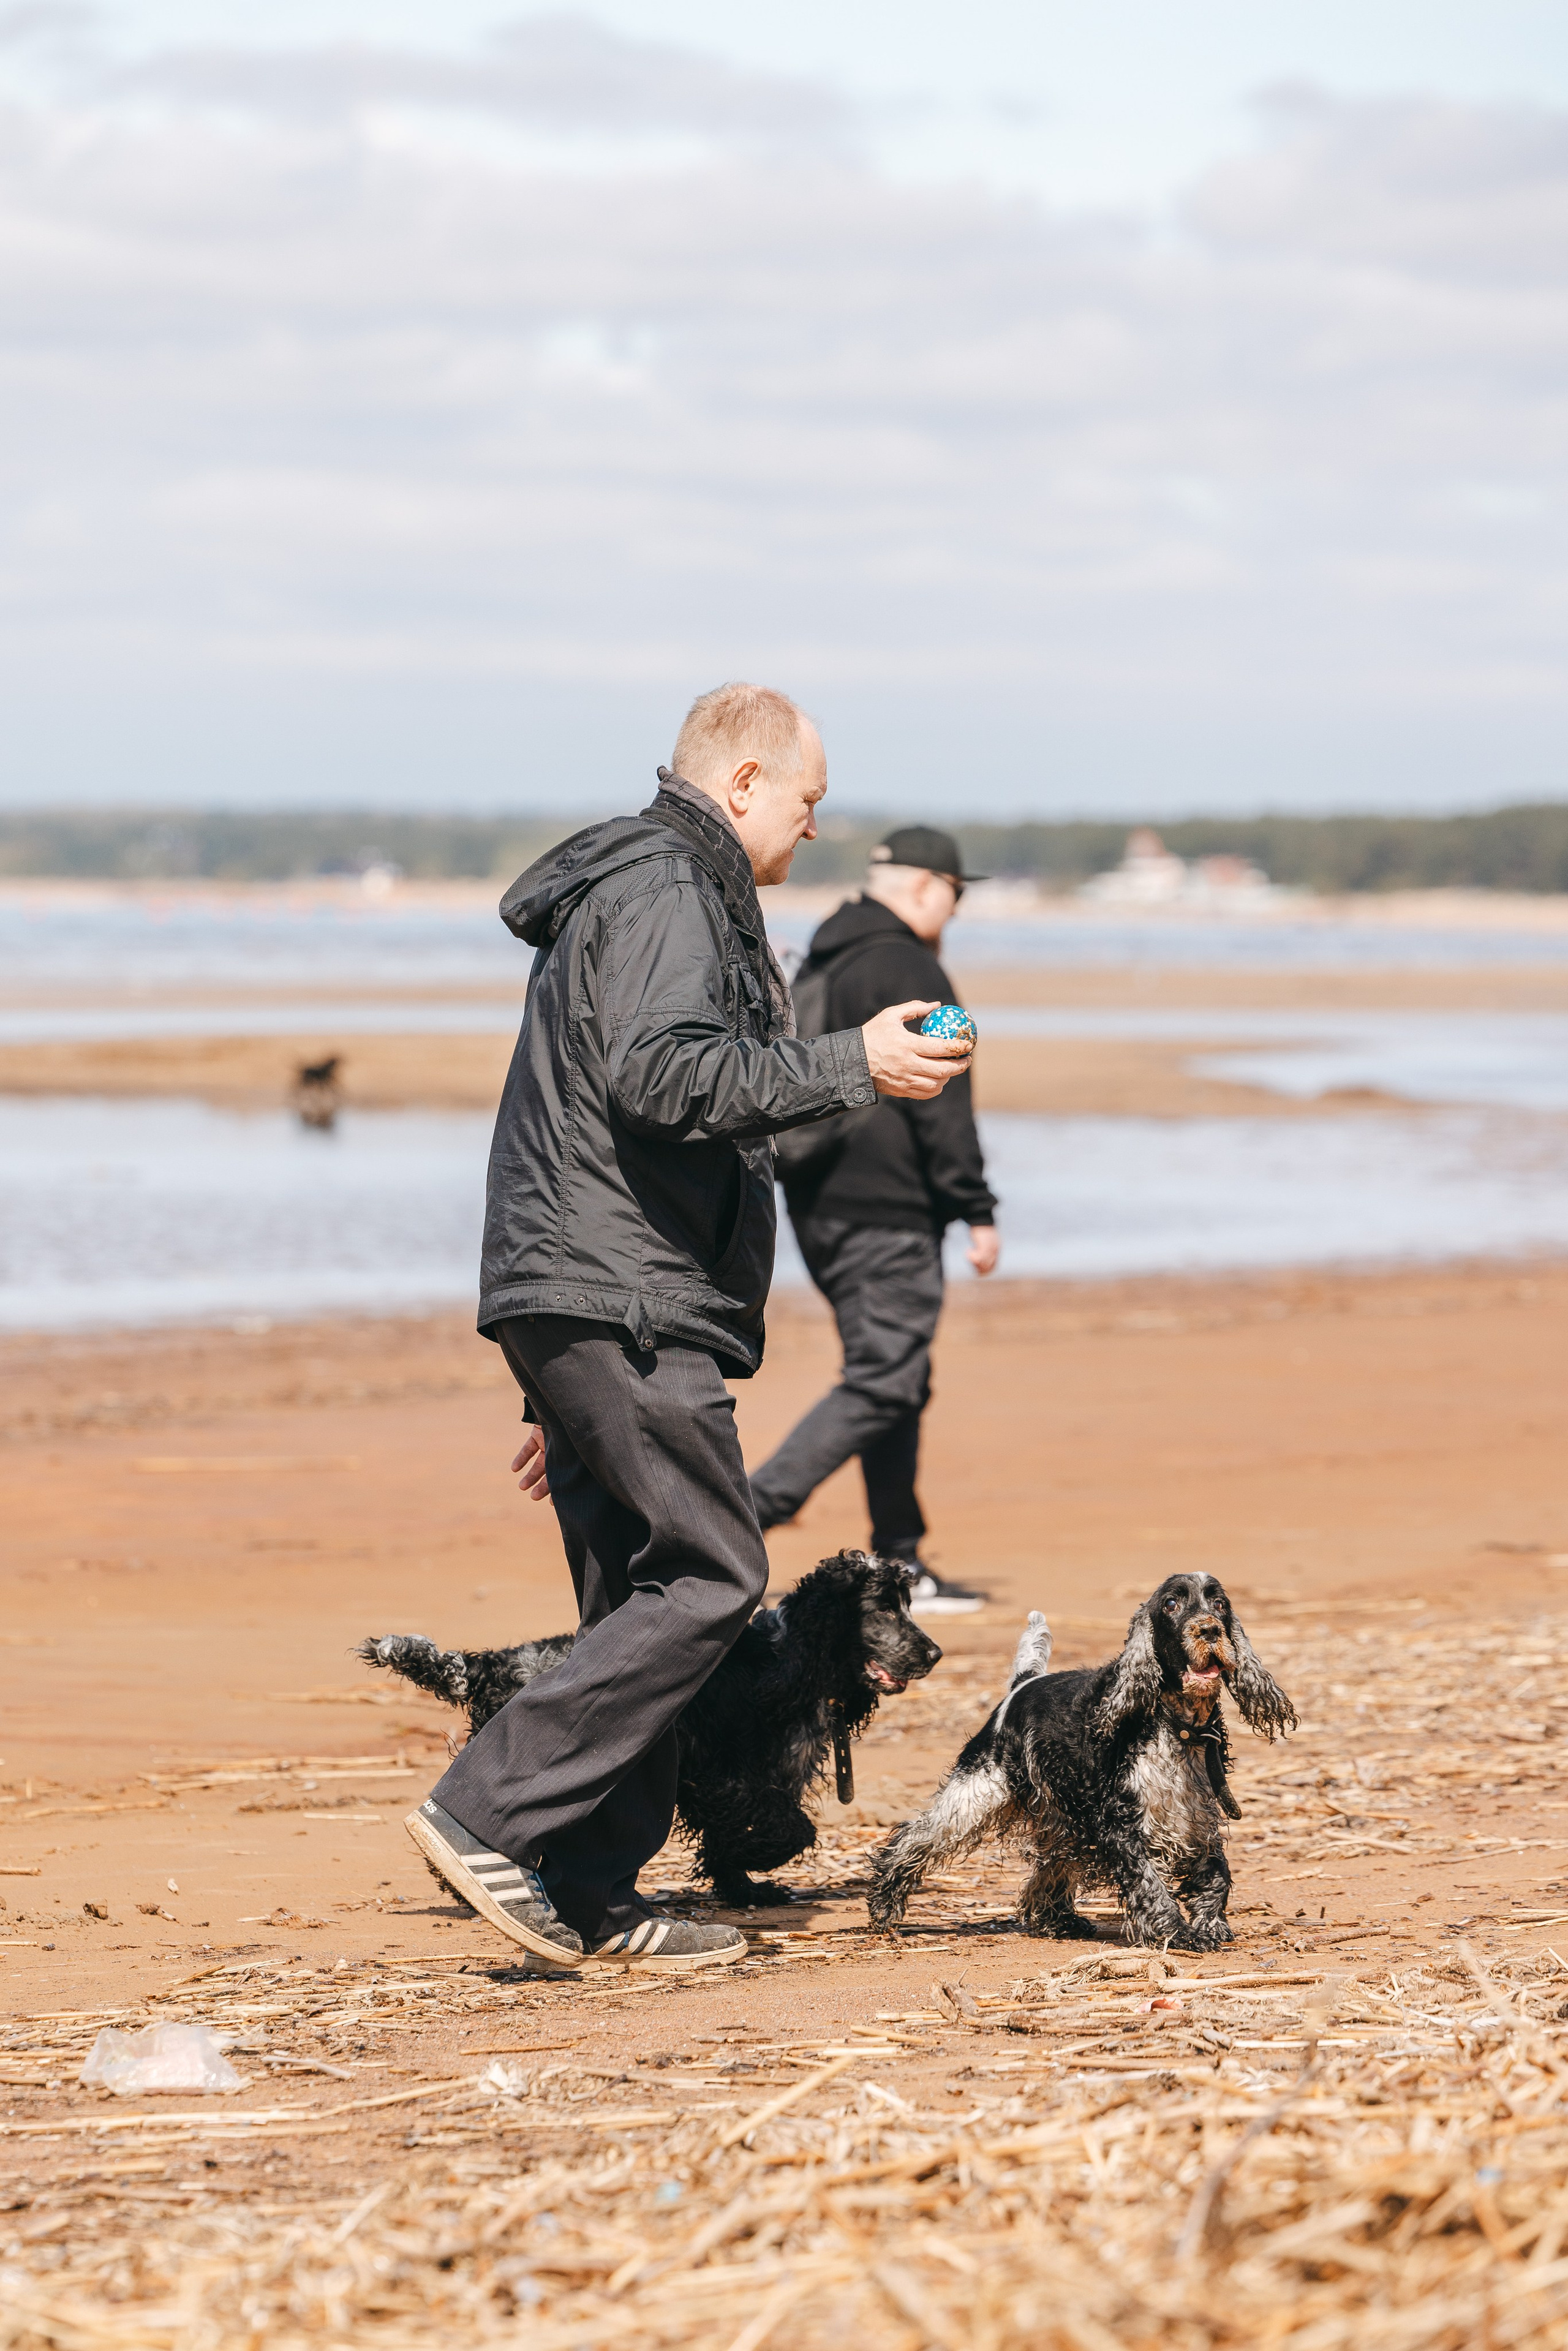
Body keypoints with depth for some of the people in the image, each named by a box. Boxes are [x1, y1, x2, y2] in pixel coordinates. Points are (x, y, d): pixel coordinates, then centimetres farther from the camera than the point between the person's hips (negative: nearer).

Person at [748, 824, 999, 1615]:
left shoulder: (816, 968, 18)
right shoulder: (908, 970, -12)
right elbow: (939, 1104, -16)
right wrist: (977, 1213, -14)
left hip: (817, 1208, 10)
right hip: (885, 1213, -10)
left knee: (892, 1378, 13)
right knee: (883, 1382, -10)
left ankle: (901, 1567, 13)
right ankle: (746, 1512, -21)